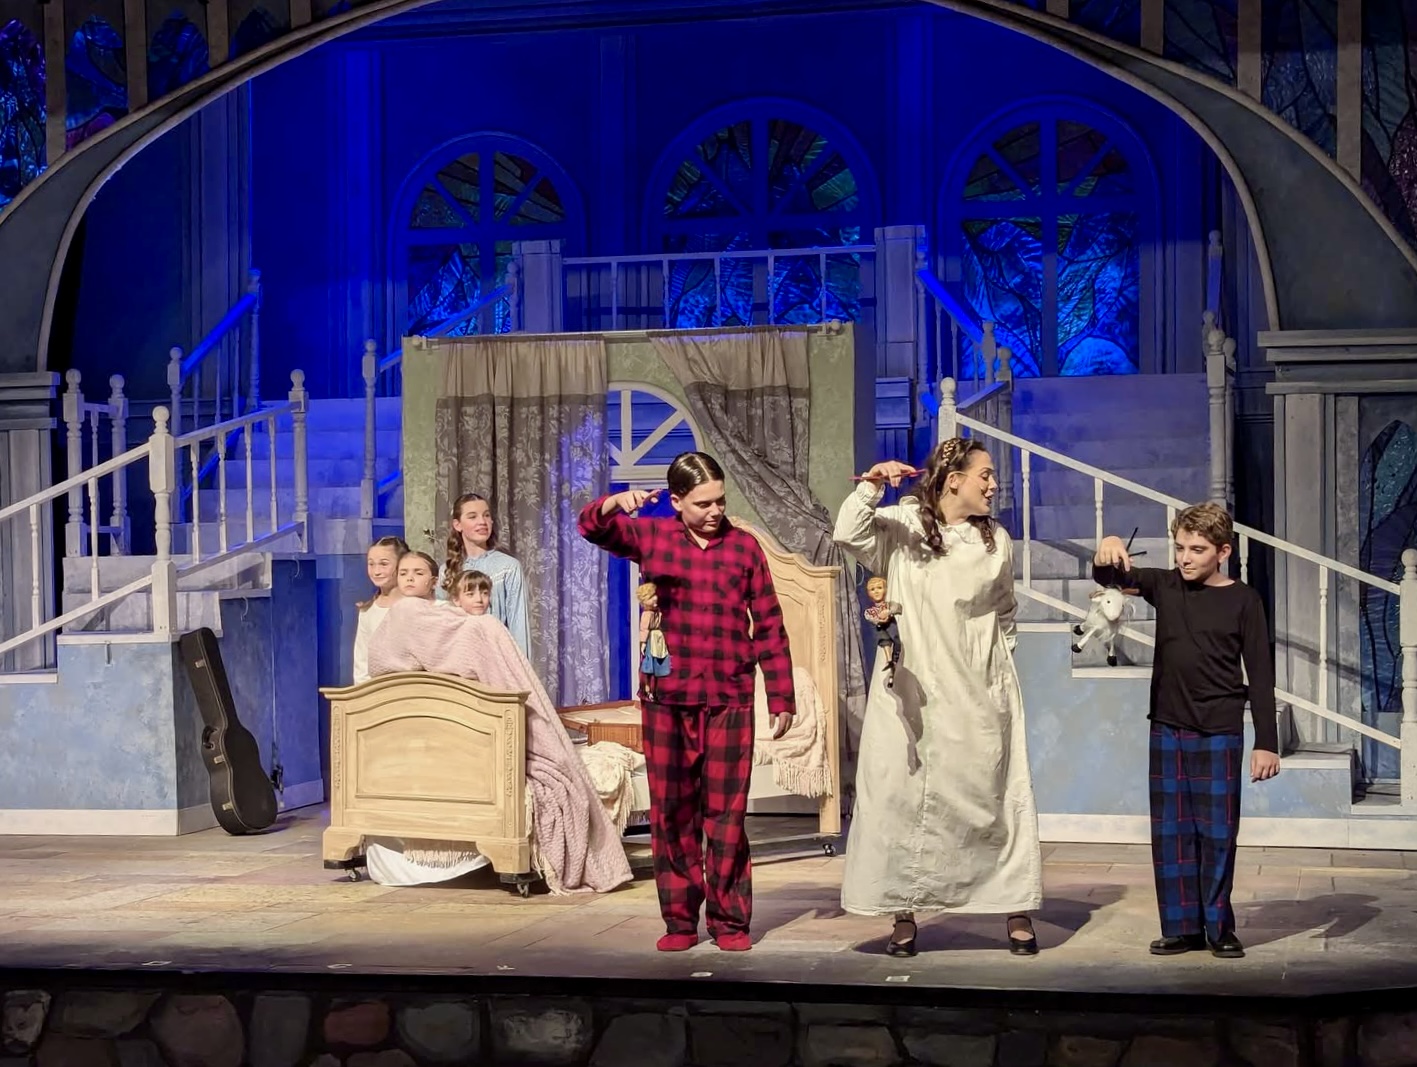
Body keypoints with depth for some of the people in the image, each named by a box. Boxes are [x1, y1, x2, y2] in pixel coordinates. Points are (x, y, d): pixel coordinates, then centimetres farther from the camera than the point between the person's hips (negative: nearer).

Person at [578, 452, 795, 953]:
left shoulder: (744, 546, 1)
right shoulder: (652, 537, 4)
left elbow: (769, 626, 4)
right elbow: (591, 526, -3)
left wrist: (782, 698, 3)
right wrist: (617, 502, -25)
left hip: (728, 701, -1)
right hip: (667, 699, 1)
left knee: (726, 813, 1)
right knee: (671, 812, 6)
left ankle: (729, 921, 10)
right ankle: (679, 920, 14)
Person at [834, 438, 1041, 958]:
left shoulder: (996, 541, 8)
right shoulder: (902, 525, -1)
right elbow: (849, 534, -16)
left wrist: (1000, 662, 12)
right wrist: (871, 488, -26)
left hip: (979, 700, 2)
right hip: (912, 696, -2)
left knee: (995, 798, 3)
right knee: (904, 798, -1)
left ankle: (1016, 911, 10)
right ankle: (903, 914, 7)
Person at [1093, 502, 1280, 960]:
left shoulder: (1243, 601, -4)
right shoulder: (1165, 586, 5)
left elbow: (1261, 676, -4)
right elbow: (1111, 578, -3)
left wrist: (1266, 743, -7)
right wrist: (1108, 552, -28)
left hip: (1219, 734, -3)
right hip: (1168, 730, 4)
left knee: (1217, 832, 2)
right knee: (1171, 832, 6)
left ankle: (1219, 927, 12)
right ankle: (1183, 926, 14)